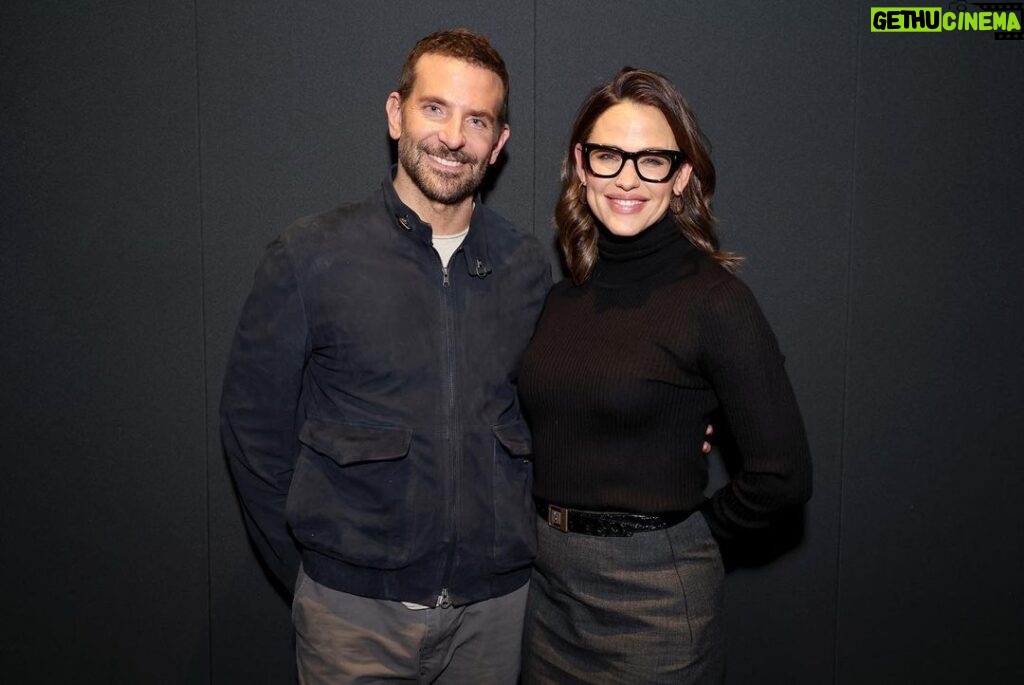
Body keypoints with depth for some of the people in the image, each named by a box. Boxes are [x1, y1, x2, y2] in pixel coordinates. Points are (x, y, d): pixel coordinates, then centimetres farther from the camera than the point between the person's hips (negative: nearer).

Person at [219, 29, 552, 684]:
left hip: (494, 604, 3)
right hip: (356, 608, -2)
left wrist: (519, 547, 6)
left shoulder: (529, 268, 1)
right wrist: (304, 565, -1)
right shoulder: (309, 256, -7)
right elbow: (254, 426, -2)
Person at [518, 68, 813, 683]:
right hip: (547, 584, 6)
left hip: (654, 595, -5)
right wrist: (554, 530, 5)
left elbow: (782, 475, -14)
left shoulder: (713, 298, -14)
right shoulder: (563, 294, 3)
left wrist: (689, 536, -3)